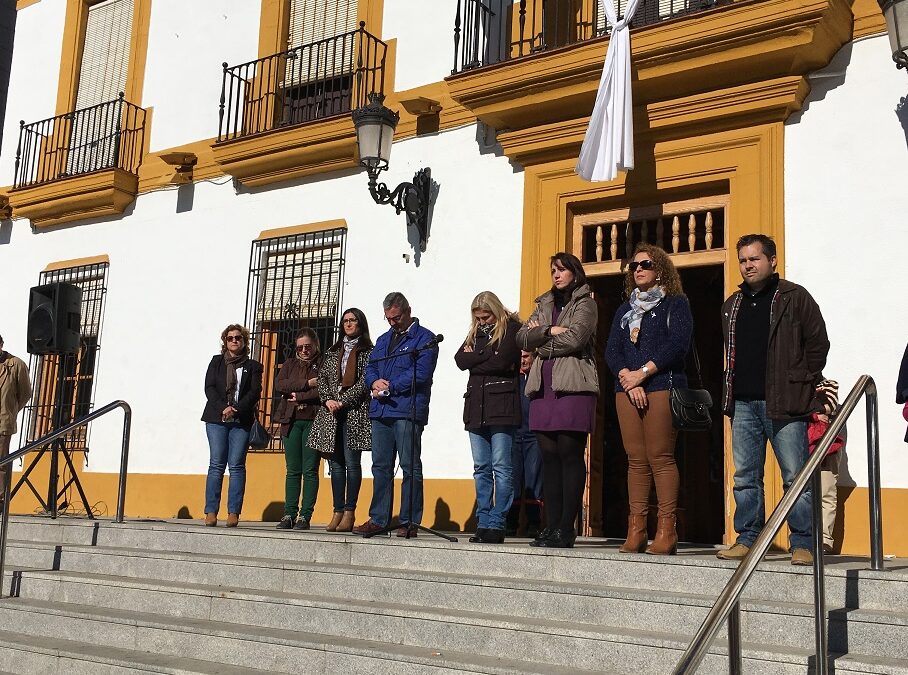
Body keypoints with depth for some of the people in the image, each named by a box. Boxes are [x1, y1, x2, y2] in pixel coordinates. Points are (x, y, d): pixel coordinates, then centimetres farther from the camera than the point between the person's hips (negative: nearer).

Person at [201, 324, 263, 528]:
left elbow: (255, 392, 1)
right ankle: (211, 512, -4)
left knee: (237, 465, -5)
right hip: (217, 419, 1)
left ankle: (233, 512, -4)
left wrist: (236, 409, -13)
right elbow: (209, 387, 4)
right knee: (217, 464, -4)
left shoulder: (253, 366, 12)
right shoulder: (216, 361, 14)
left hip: (241, 421, 0)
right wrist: (223, 408, -11)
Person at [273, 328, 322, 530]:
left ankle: (305, 516, -1)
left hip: (313, 421, -3)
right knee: (293, 470, 3)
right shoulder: (290, 364, 17)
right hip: (291, 421, 3)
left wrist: (297, 396, -7)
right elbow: (279, 385, 0)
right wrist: (307, 384, -9)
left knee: (310, 470, -3)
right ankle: (289, 514, 4)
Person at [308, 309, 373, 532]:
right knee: (335, 462, 3)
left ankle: (349, 512, -5)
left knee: (352, 461, -8)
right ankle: (338, 511, 5)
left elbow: (364, 381, -6)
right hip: (331, 413, 5)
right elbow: (322, 377, 12)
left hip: (355, 412, -5)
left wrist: (343, 401, -13)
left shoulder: (368, 352, 4)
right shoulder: (333, 352, 20)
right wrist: (328, 399, -5)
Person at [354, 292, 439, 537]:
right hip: (381, 411, 7)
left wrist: (390, 386, -11)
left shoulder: (424, 338, 0)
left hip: (407, 411, -7)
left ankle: (409, 522, -1)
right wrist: (374, 382, -2)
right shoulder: (384, 339, 24)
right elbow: (370, 367, 21)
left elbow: (421, 373, -11)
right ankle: (378, 519, 14)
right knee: (381, 467, 8)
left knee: (410, 467, -5)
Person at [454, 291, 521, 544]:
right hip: (476, 406, 6)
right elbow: (460, 360, 6)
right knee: (481, 468, 6)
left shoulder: (511, 329, 1)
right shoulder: (475, 333, 20)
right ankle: (483, 523, 9)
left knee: (501, 467, -6)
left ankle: (496, 525, -5)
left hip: (501, 406, -6)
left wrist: (474, 359, 1)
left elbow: (502, 362, -12)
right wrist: (487, 356, -5)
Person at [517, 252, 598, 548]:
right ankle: (552, 525, 7)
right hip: (544, 386, 6)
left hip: (573, 386, -6)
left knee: (570, 455, -8)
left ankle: (566, 528, -7)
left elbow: (574, 338, -12)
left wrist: (540, 341, 1)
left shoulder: (585, 304, 5)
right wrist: (549, 330, -6)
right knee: (549, 457, 4)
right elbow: (522, 338, 10)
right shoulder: (544, 305, 23)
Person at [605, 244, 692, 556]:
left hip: (662, 387, -5)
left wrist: (642, 373, -11)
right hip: (627, 388, 5)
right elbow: (612, 350, 11)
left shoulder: (676, 303, 7)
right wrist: (627, 378, -8)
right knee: (636, 459, 1)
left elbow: (678, 344, -8)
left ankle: (666, 530, -9)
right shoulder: (625, 310, 22)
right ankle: (635, 530, 0)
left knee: (660, 457, -11)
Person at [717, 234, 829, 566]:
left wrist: (802, 383, -4)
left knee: (796, 477, -3)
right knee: (745, 477, 9)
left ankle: (802, 544, 3)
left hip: (784, 403, -6)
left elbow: (818, 343, 0)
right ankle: (747, 539, 16)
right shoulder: (732, 305, 18)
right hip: (743, 404, 6)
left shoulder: (794, 297, 0)